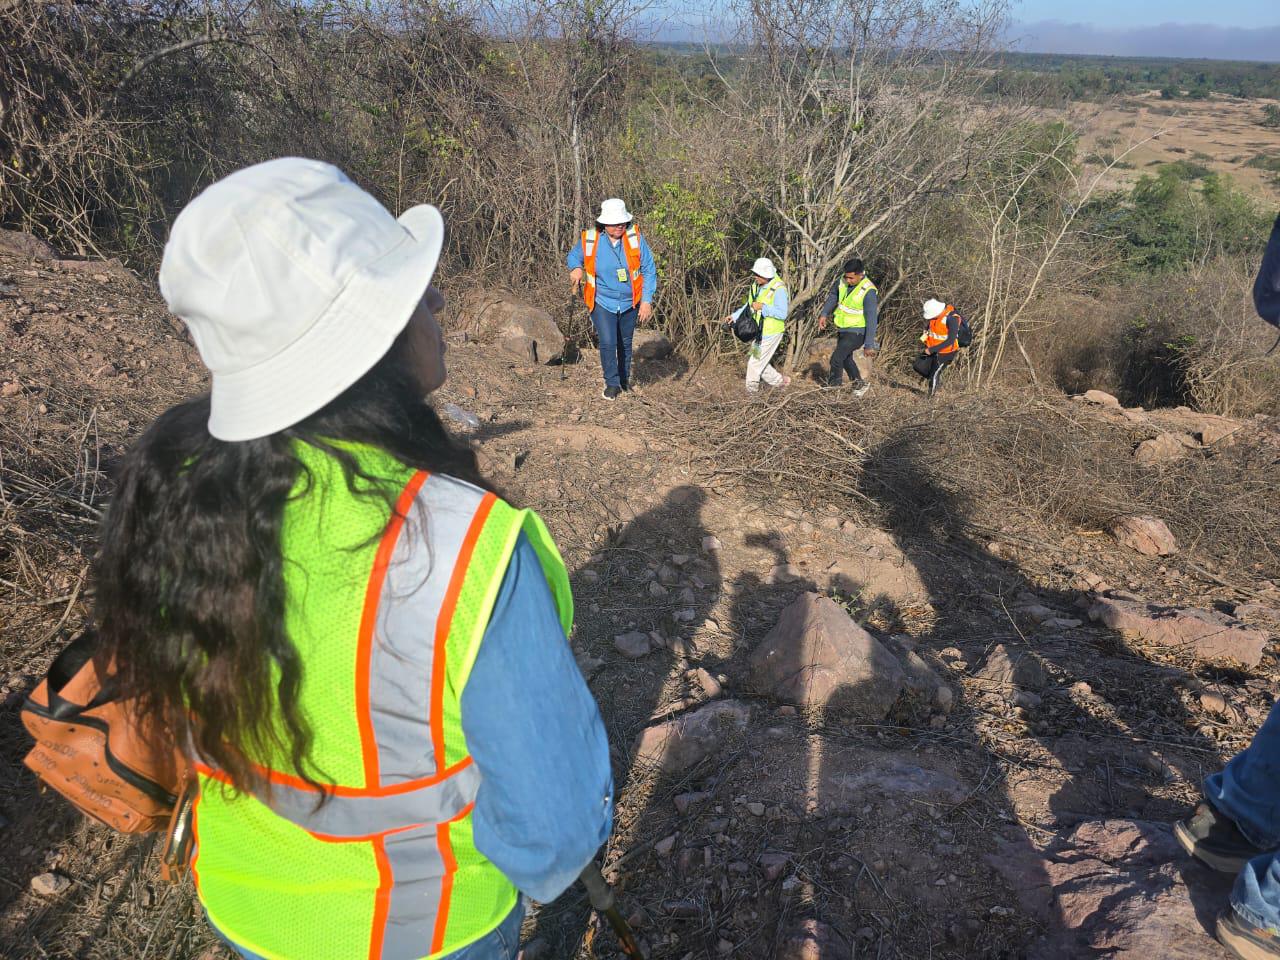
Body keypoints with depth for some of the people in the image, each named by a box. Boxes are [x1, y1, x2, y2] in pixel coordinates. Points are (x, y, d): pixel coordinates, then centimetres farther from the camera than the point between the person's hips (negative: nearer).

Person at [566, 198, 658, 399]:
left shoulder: (635, 237, -13)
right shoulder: (589, 240, -13)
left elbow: (649, 270, -8)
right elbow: (572, 256, 7)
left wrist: (647, 300, -13)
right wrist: (576, 268, -17)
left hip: (629, 303, 2)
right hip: (602, 302, -1)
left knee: (625, 343, 17)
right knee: (608, 343, -14)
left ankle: (625, 379, 39)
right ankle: (612, 383, 6)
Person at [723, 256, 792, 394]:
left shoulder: (778, 289, -21)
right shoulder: (756, 285, 4)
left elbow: (782, 313, -25)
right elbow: (749, 306, 15)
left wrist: (762, 307, -28)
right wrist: (734, 316, 3)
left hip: (771, 332, -9)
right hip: (759, 332, 9)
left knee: (755, 362, -5)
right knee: (759, 361, 15)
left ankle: (751, 388, 12)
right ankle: (780, 381, 30)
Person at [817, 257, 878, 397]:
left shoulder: (868, 291, -25)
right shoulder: (843, 281, -7)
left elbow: (871, 320, -24)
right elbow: (833, 296, 13)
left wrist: (869, 345, -24)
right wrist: (824, 314, 0)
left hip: (856, 332, -8)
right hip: (842, 329, 8)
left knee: (836, 359, -13)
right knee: (846, 359, 22)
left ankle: (832, 386, 5)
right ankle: (860, 384, 40)